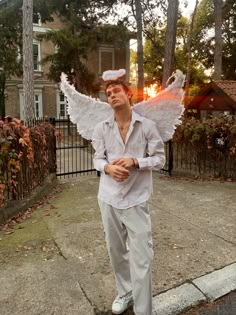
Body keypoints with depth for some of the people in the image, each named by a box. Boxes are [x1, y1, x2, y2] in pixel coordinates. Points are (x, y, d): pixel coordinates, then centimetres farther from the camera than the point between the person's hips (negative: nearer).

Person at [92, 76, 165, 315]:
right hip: (109, 197, 4)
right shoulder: (101, 128, 2)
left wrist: (134, 162, -20)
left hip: (136, 199, -3)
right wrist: (108, 167, -17)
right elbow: (97, 159, 6)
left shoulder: (147, 125, -6)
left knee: (141, 258, -1)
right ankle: (125, 292, 43)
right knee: (115, 250, 18)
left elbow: (159, 159, -3)